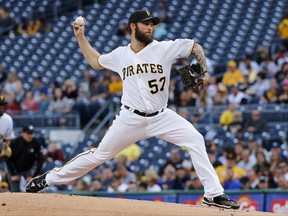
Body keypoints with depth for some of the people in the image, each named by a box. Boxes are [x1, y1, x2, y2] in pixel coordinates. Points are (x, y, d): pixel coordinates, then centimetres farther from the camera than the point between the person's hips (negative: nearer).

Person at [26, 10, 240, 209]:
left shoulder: (164, 48, -5)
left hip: (161, 117, 0)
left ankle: (214, 194, -15)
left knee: (195, 140, -19)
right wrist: (80, 37, 16)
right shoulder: (120, 55, 3)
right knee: (100, 154, 3)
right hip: (131, 119, 0)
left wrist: (202, 72, -12)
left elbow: (196, 47, 2)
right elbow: (95, 61, 22)